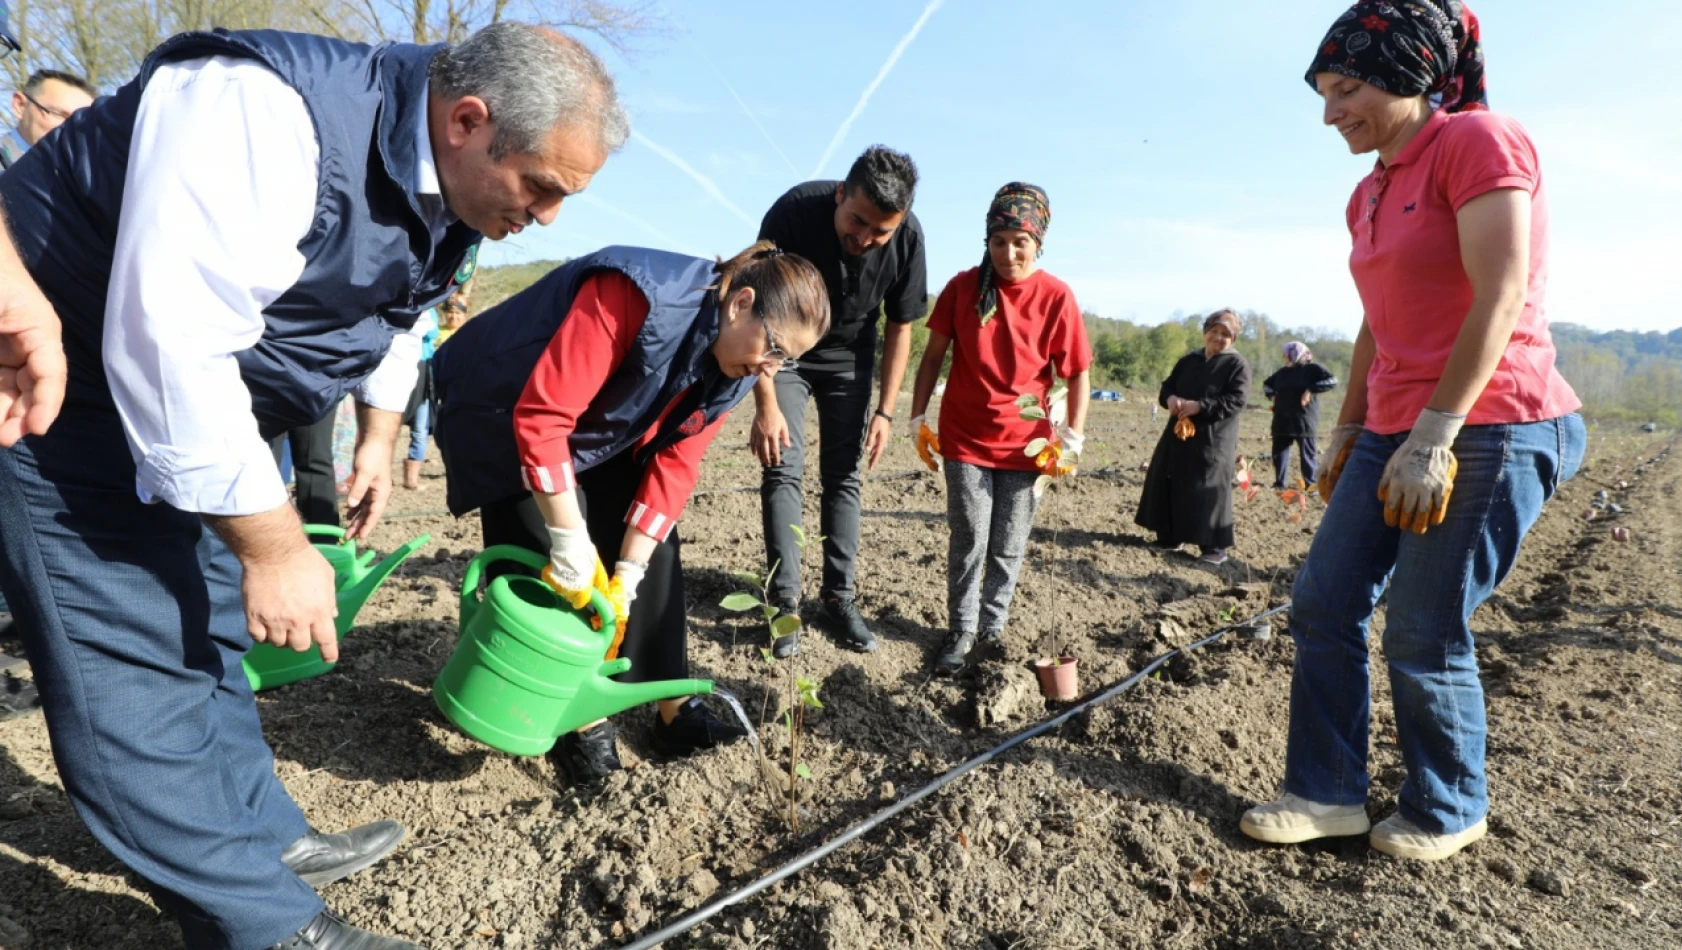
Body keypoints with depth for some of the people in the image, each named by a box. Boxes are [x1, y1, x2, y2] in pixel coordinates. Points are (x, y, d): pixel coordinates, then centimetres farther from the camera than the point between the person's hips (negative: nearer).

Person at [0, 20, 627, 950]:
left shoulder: (451, 196, -3)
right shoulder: (263, 113, -31)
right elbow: (169, 347, -35)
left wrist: (379, 439, 18)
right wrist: (276, 548, -28)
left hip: (194, 403, 8)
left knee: (207, 636, 16)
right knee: (137, 676, -6)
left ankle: (267, 840, 30)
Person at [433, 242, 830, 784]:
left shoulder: (732, 370, -13)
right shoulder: (639, 296, -37)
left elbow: (674, 465, -13)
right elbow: (541, 414, -38)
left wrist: (626, 576, -19)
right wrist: (571, 544, -33)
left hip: (598, 436, 7)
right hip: (505, 418, -6)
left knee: (654, 546, 0)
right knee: (547, 565, -11)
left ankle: (673, 708, 11)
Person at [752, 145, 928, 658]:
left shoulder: (907, 237, -22)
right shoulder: (794, 212, -29)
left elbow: (900, 327, -9)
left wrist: (885, 410, -10)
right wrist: (766, 405, -25)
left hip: (849, 358, 2)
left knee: (844, 477, 0)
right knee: (783, 470, -10)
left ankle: (838, 599, 9)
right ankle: (785, 603, -4)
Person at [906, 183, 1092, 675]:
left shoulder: (1057, 297, -7)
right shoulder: (962, 286, -4)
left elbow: (1079, 374, -2)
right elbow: (933, 356, 3)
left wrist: (1071, 440, -7)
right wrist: (917, 419, 0)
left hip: (1025, 445, 0)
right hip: (965, 440, 0)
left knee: (1009, 548, 9)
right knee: (969, 541, -2)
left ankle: (993, 629, 26)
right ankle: (960, 633, 14)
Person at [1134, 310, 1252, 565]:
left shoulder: (1237, 364, -5)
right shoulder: (1189, 360, 13)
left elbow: (1237, 400, -15)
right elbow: (1167, 386, 14)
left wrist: (1200, 406, -24)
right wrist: (1170, 399, -10)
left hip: (1213, 439, -6)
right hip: (1179, 433, 6)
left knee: (1209, 491, -7)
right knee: (1168, 485, 9)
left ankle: (1215, 546, 1)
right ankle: (1169, 536, 22)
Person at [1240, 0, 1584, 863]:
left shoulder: (1479, 139, -9)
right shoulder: (1369, 195, 15)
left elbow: (1499, 299, -17)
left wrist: (1433, 438, -21)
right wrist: (1348, 429, 16)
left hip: (1490, 430, -8)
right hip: (1395, 433, 8)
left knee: (1423, 638, -1)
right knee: (1322, 605, 3)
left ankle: (1449, 812, 22)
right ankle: (1327, 791, 16)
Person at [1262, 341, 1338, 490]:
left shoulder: (1313, 369, -3)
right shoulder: (1282, 372, 14)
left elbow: (1332, 381, -14)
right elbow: (1266, 384, 29)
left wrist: (1311, 390, -19)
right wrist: (1271, 395, 10)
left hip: (1304, 421, -6)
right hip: (1282, 422, 6)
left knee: (1307, 454, -1)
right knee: (1279, 453, 6)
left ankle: (1312, 485, 5)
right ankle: (1279, 484, 14)